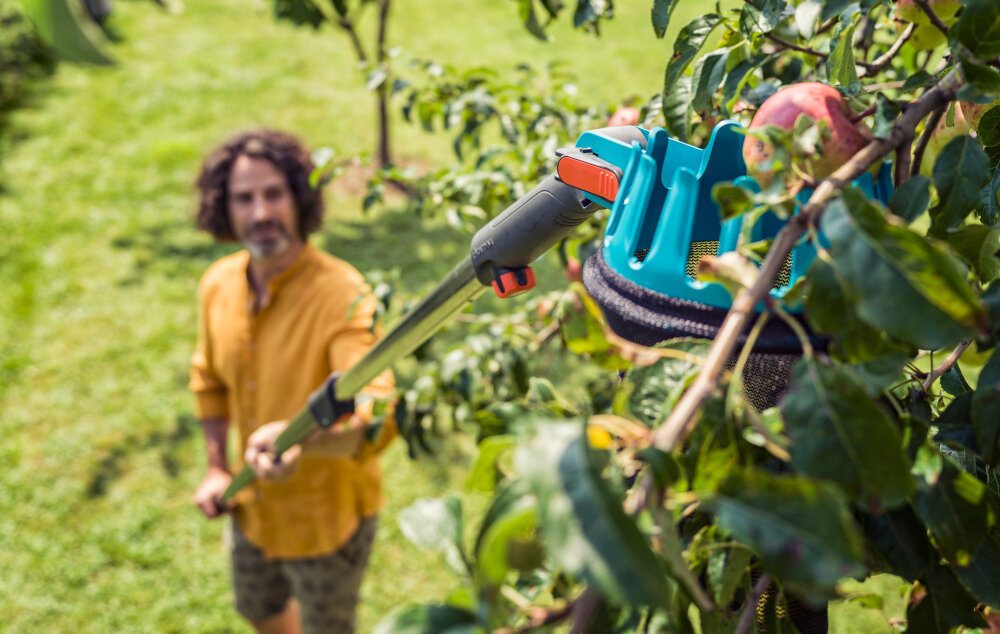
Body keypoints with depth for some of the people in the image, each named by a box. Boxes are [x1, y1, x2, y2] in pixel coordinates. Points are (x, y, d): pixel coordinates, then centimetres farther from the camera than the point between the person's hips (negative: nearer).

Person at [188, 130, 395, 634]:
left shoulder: (341, 295, -31)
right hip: (253, 505, 6)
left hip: (327, 516, -6)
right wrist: (217, 468, 6)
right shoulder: (218, 285, -10)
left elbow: (376, 415, -44)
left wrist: (300, 438, -62)